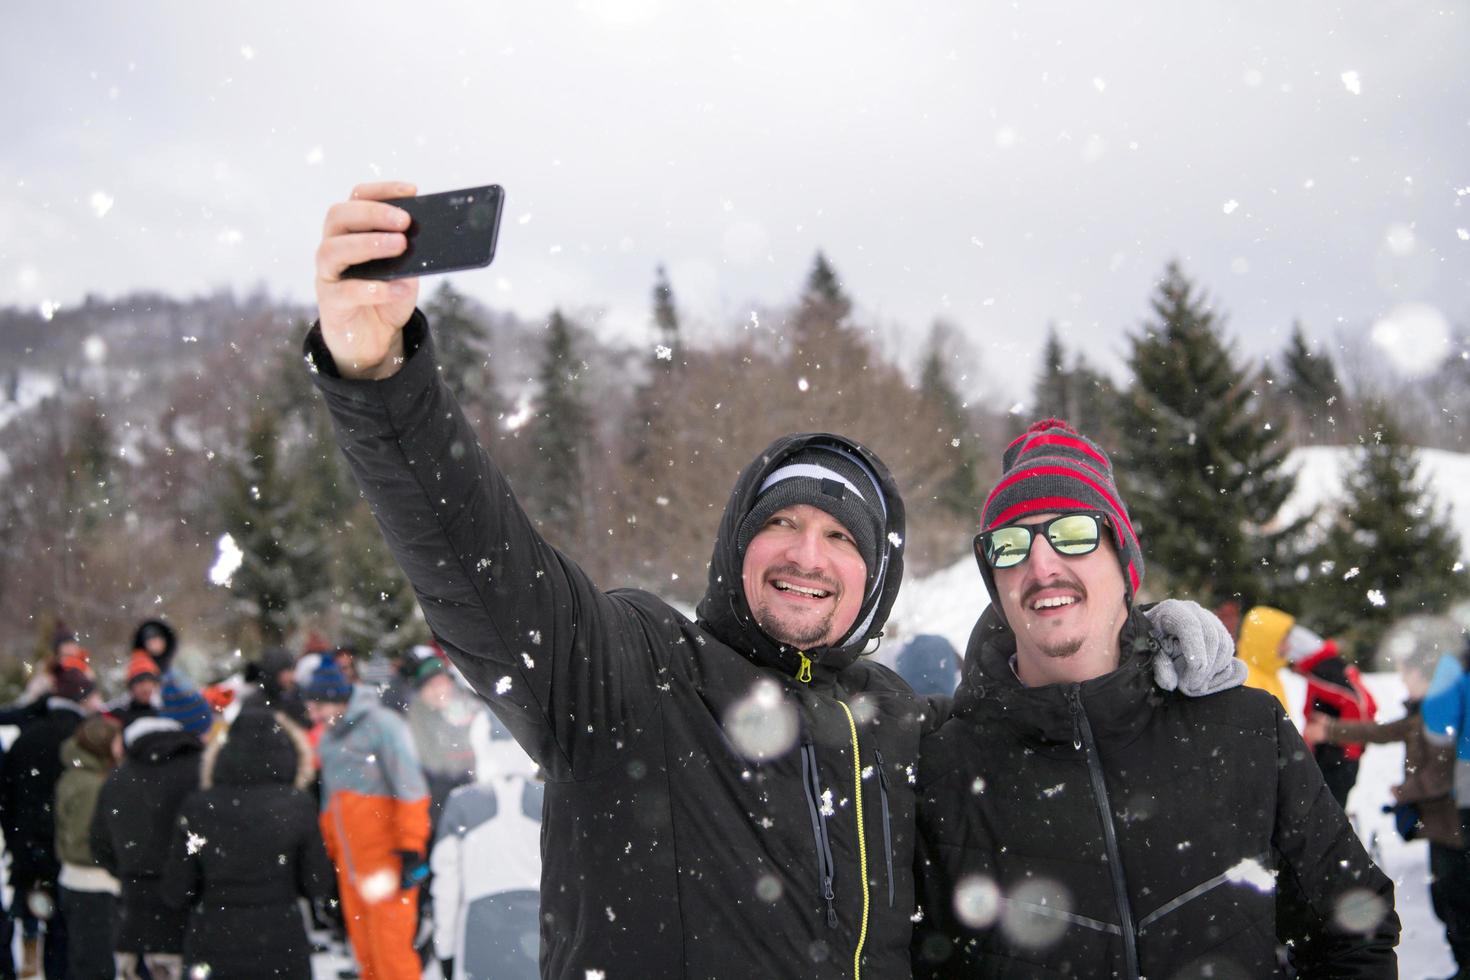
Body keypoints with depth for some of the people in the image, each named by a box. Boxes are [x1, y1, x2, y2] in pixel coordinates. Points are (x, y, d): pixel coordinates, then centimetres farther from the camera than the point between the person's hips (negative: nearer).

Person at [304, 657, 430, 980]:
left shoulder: (382, 724, -10)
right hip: (350, 863, 7)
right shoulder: (327, 736, 12)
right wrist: (331, 854, 20)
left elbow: (410, 791, -12)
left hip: (386, 859, -7)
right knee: (365, 950, 10)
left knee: (390, 947, -6)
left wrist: (410, 852, -14)